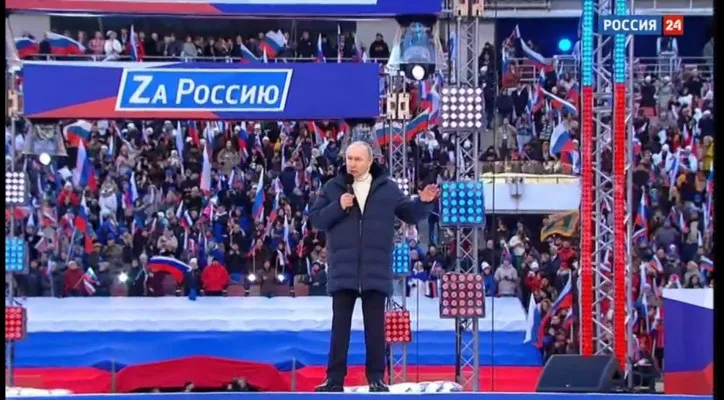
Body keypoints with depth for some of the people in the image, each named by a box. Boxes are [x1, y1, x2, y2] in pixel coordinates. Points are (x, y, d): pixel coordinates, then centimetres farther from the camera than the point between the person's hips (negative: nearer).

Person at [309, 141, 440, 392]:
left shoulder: (387, 188, 6)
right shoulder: (333, 188, 4)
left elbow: (410, 215, 10)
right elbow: (315, 220, 1)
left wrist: (424, 202, -9)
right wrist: (337, 207, -14)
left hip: (375, 270, 0)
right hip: (343, 270, 0)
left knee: (375, 326, 4)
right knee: (340, 325, 3)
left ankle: (376, 378, 9)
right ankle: (335, 378, 6)